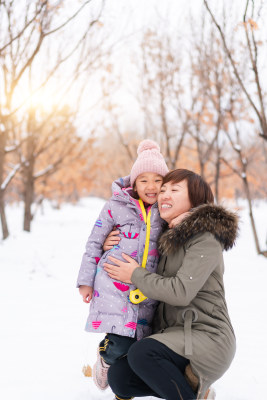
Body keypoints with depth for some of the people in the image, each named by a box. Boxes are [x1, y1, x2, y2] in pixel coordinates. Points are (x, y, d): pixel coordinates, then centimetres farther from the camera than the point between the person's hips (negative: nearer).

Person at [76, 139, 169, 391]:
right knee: (120, 347, -14)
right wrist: (86, 280, 6)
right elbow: (94, 243, 7)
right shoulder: (116, 206, 0)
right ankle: (105, 358, 21)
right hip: (114, 285, -3)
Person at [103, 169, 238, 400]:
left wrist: (135, 275, -10)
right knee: (118, 378, -7)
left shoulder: (205, 239, -12)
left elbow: (181, 291, -22)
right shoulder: (169, 238, 15)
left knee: (141, 353, -30)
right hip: (173, 335, 8)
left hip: (207, 338, -8)